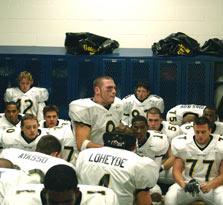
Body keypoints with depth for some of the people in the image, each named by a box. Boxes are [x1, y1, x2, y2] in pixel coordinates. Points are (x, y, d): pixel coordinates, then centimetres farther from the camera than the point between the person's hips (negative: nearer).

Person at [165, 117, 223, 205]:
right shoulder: (183, 144, -2)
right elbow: (177, 170, 0)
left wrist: (210, 186, -23)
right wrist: (182, 184, -22)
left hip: (212, 185, 0)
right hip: (187, 182, 1)